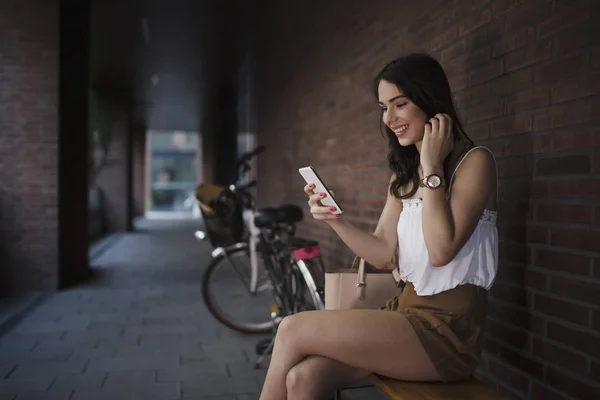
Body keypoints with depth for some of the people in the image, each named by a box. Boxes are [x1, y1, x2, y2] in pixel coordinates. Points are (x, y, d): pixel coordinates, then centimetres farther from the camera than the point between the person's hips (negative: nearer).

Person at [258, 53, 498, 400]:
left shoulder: (475, 161, -7)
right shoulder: (405, 173, 15)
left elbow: (440, 250, -19)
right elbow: (382, 252, 8)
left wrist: (431, 165, -15)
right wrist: (335, 220, -8)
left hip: (449, 328, -6)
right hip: (408, 310, 6)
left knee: (293, 331, -15)